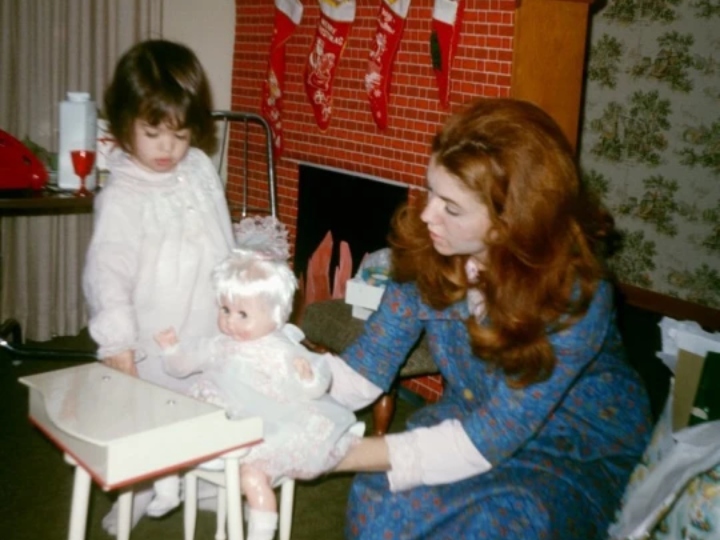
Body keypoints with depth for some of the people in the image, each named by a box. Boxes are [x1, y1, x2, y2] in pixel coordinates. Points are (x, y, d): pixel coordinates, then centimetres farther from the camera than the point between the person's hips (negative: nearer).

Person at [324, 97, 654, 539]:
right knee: (382, 498, -25)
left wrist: (343, 454, -31)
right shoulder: (424, 252, -15)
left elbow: (488, 440, -29)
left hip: (579, 457, -3)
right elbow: (364, 370, -9)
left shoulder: (574, 295, -29)